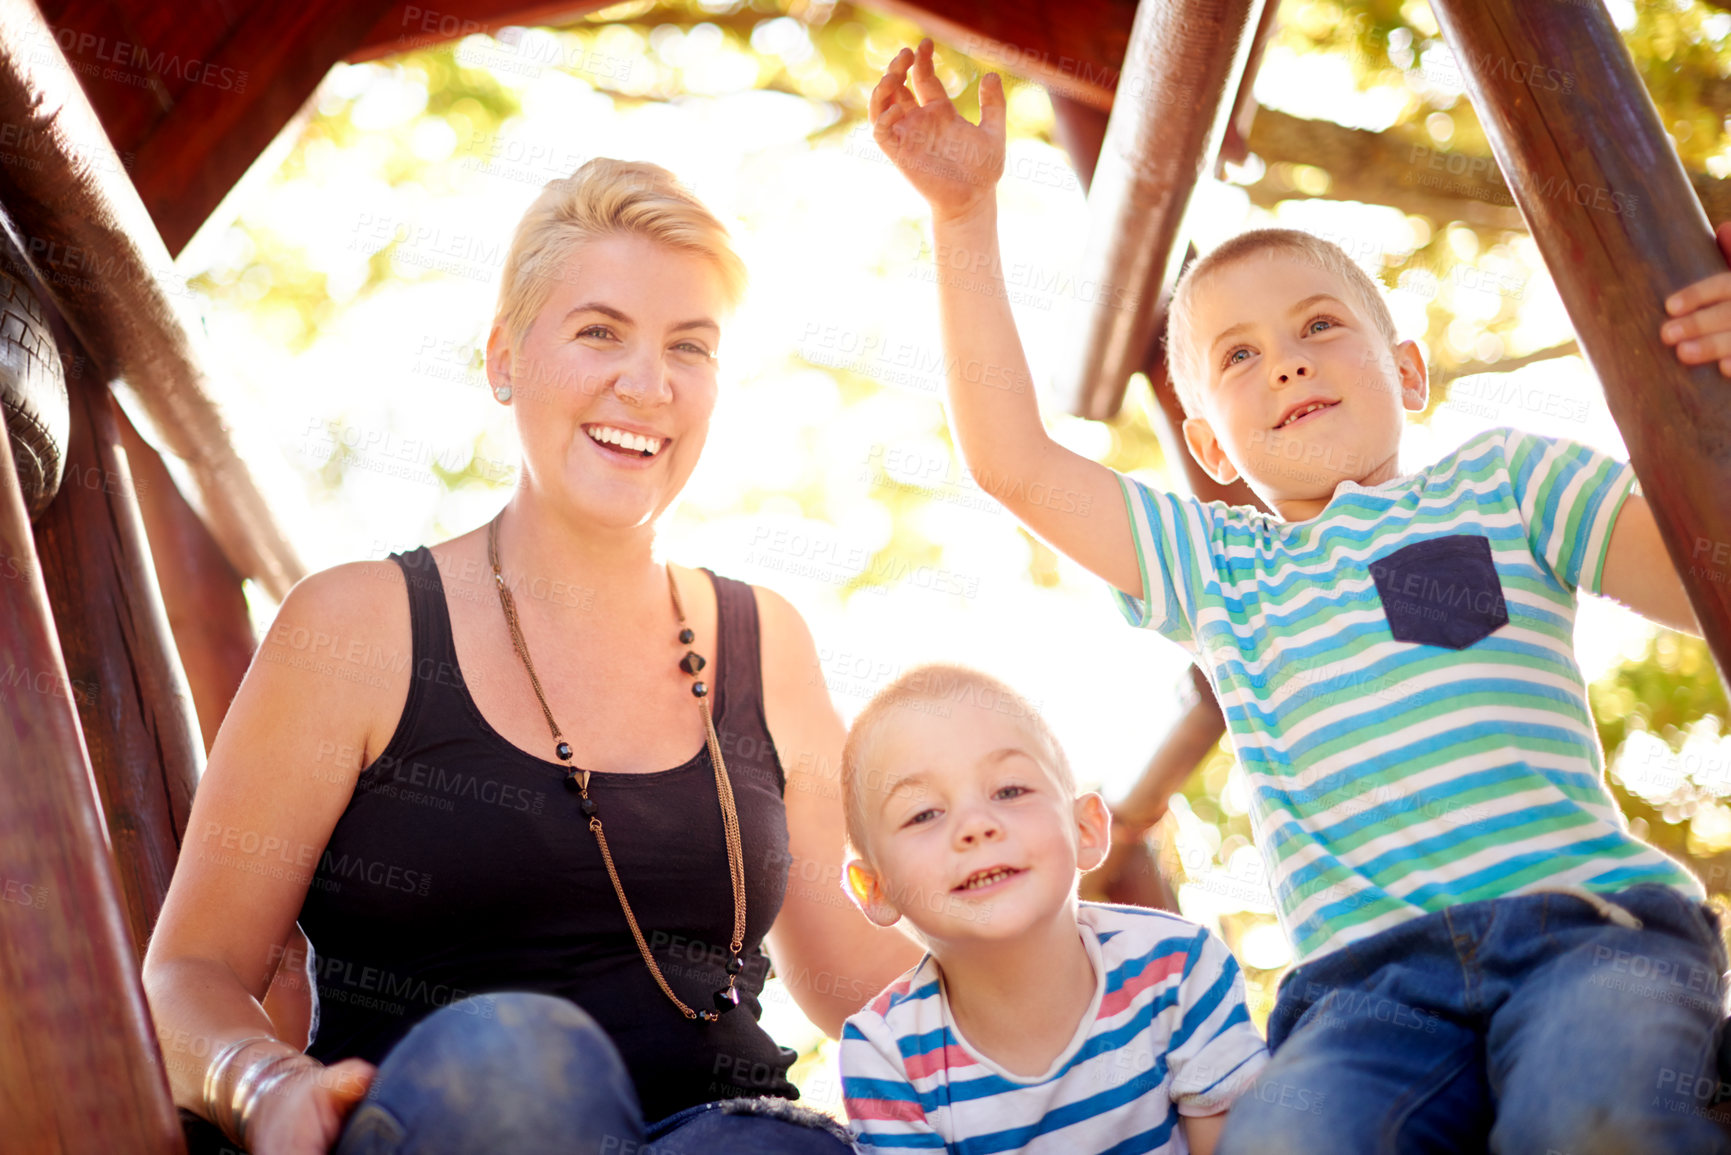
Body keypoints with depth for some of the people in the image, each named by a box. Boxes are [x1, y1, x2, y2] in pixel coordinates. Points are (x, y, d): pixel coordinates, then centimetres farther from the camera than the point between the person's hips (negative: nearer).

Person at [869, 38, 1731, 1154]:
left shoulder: (1500, 481, 21)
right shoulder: (1218, 570, 26)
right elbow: (1014, 462, 19)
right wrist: (967, 215, 18)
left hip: (1588, 911, -1)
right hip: (1369, 971, 2)